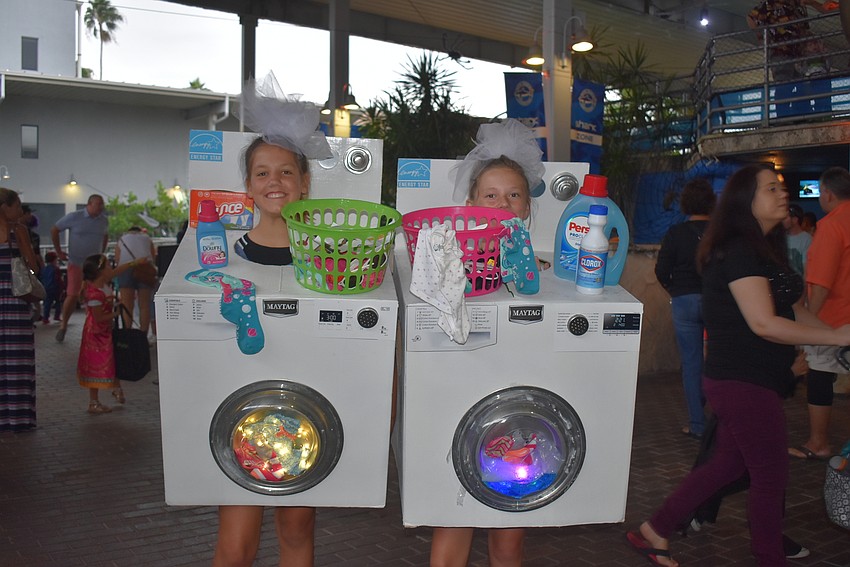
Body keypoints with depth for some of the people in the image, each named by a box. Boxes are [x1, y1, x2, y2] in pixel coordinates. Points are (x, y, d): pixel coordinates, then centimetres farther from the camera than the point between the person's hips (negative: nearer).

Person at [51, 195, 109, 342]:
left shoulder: (104, 221, 5)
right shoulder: (74, 217, -8)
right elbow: (54, 230, 2)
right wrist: (58, 251, 3)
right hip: (76, 264, -3)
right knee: (73, 296, -6)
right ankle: (63, 325, 14)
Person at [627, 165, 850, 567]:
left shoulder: (764, 249, 14)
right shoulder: (740, 252, -18)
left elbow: (792, 310, 16)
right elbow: (765, 324, -24)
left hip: (743, 380, 10)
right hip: (743, 381, -10)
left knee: (728, 464, 19)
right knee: (771, 475, 4)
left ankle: (654, 531, 27)